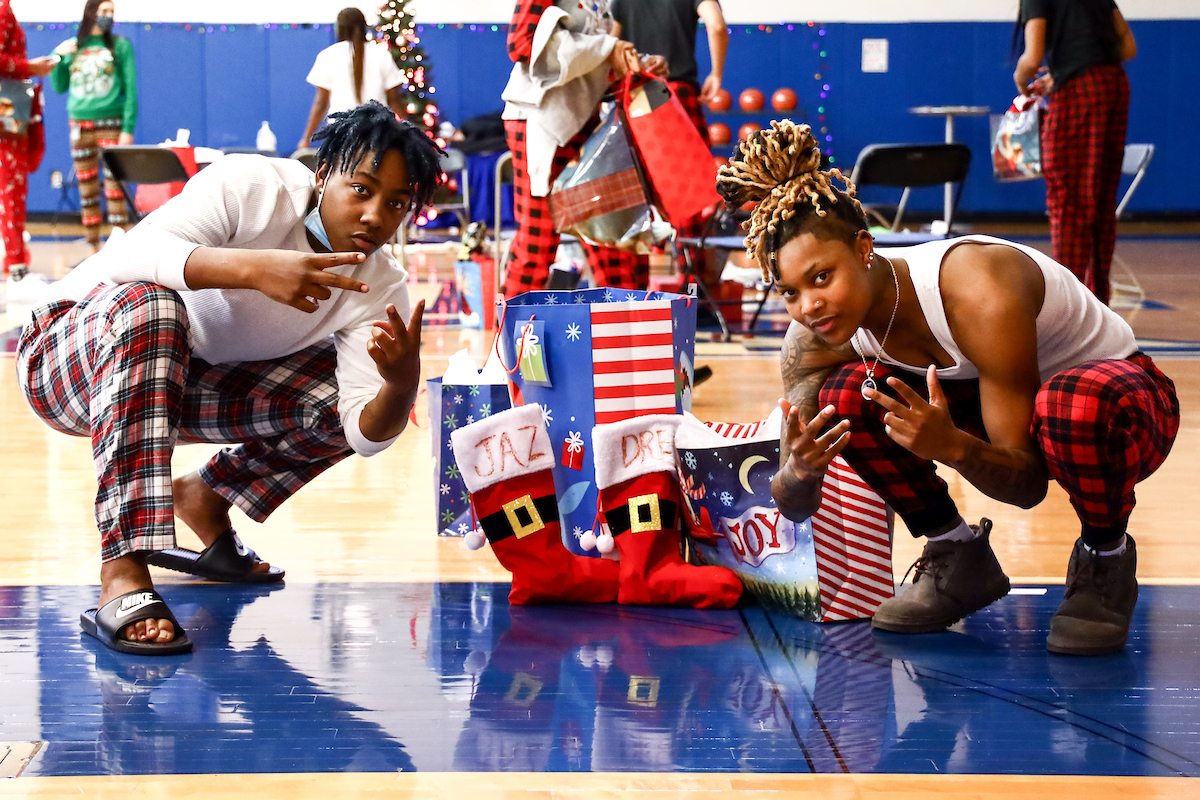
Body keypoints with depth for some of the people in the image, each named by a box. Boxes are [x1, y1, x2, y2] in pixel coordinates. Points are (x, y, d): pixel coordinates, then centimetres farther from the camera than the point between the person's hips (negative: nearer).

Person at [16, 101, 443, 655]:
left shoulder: (381, 288, -7)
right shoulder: (250, 188, -23)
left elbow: (366, 435, -16)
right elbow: (130, 256, -39)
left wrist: (403, 384, -38)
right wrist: (254, 268, -52)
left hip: (178, 388, 6)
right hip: (71, 356, -5)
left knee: (341, 392, -12)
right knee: (149, 303, -39)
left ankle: (204, 497, 11)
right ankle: (123, 578, -44)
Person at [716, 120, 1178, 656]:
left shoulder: (980, 295, -36)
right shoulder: (814, 338, -18)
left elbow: (1029, 484, -30)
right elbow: (794, 507, -14)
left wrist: (952, 448, -50)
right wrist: (800, 471, -38)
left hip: (1122, 398, -5)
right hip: (996, 407, 5)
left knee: (1072, 404, -42)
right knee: (844, 397, -21)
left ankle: (1105, 562, -10)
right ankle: (957, 558, 2)